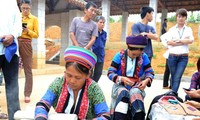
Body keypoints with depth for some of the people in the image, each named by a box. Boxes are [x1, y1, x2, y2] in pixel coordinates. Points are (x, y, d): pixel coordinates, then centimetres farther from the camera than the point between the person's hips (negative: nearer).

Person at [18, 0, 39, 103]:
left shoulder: (34, 19, 4)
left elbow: (36, 35, 3)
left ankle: (27, 94, 5)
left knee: (28, 70, 1)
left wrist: (28, 31, -15)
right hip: (15, 43, 2)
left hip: (26, 44, -2)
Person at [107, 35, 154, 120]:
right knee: (123, 93, -36)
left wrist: (146, 80, -19)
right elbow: (110, 73, -8)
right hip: (120, 85, -1)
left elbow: (150, 72, 4)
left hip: (136, 85, 1)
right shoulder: (120, 55, -6)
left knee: (136, 93, -34)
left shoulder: (143, 57, 0)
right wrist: (121, 79, -25)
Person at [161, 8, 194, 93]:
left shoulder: (188, 29, 8)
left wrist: (176, 40, -11)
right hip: (172, 56, 1)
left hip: (183, 57, 0)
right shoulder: (171, 29, 5)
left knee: (177, 78, -7)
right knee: (173, 77, 12)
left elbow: (191, 40, -10)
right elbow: (169, 42, -8)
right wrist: (184, 41, -7)